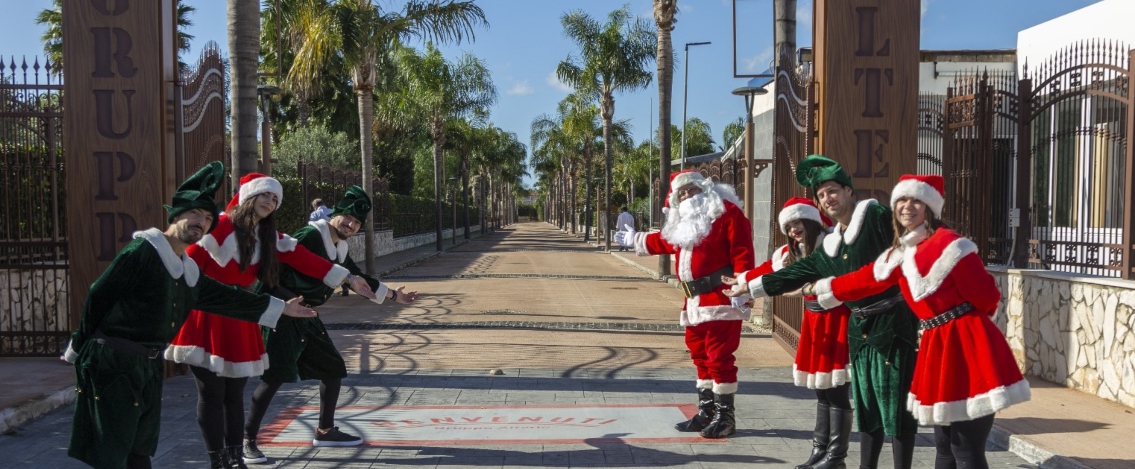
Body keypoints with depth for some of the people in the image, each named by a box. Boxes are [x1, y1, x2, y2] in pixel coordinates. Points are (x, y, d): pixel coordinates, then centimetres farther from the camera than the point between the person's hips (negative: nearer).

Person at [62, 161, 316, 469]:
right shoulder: (142, 251, -15)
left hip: (149, 365, 8)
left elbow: (225, 298, 20)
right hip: (112, 362, -8)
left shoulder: (189, 271, 10)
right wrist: (79, 348, -6)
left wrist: (281, 308, 24)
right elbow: (97, 299, -12)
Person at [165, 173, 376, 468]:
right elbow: (189, 264, -17)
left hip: (239, 320, 6)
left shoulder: (269, 237, 7)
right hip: (207, 316, -6)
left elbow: (303, 259, 4)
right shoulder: (220, 225, -15)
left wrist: (348, 278, 0)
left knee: (235, 393, 10)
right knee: (212, 394, -1)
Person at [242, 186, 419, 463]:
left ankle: (325, 431, 27)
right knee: (274, 376, -16)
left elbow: (359, 278, 28)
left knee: (334, 369, 13)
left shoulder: (340, 250, 13)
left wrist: (393, 295, 34)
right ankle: (247, 441, -7)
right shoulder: (310, 235, -14)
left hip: (307, 318, 9)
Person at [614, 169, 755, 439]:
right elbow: (666, 242, 37)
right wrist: (635, 240, 44)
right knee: (701, 357, 14)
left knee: (719, 357, -7)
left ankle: (725, 416, 2)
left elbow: (742, 253, -15)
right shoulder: (684, 221, 18)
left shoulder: (726, 212, -7)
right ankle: (706, 412, 24)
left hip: (721, 299, -9)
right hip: (695, 301, 9)